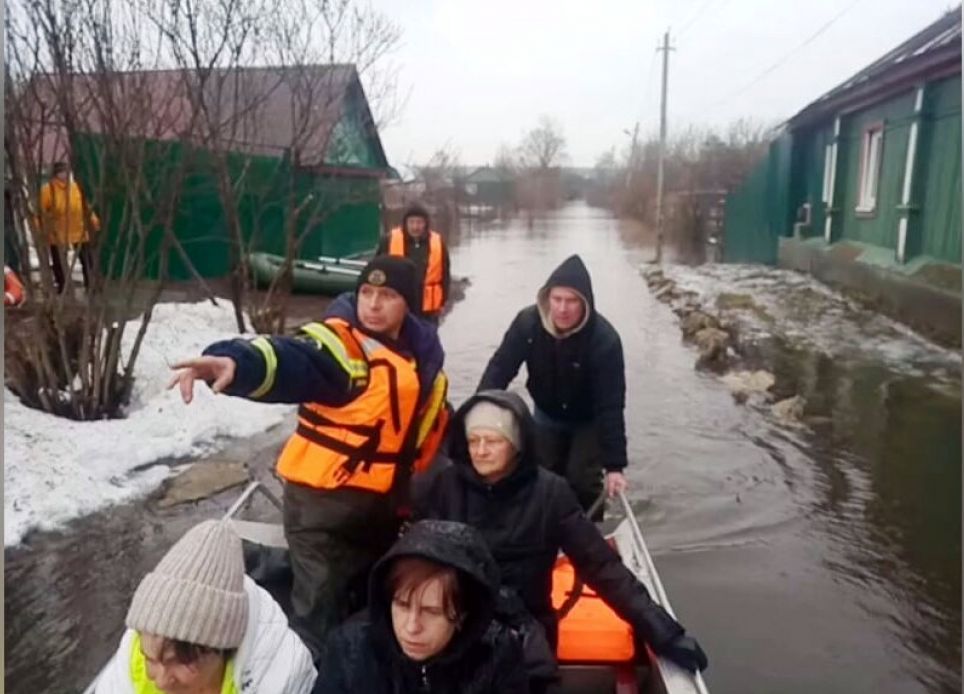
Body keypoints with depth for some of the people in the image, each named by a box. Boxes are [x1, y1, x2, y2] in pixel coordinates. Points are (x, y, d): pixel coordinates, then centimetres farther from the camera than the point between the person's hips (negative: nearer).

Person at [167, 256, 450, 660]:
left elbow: (430, 421, 16)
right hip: (323, 494, -7)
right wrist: (235, 363, -61)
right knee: (319, 605, -1)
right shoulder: (339, 343, -19)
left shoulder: (424, 355, 2)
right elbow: (289, 361, -40)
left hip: (383, 498, 7)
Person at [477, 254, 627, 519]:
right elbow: (499, 368, -23)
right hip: (547, 415, 3)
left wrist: (614, 465, -34)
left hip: (589, 420, -3)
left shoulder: (604, 339, -34)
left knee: (582, 481, -8)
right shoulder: (527, 323, -26)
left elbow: (610, 406, -33)